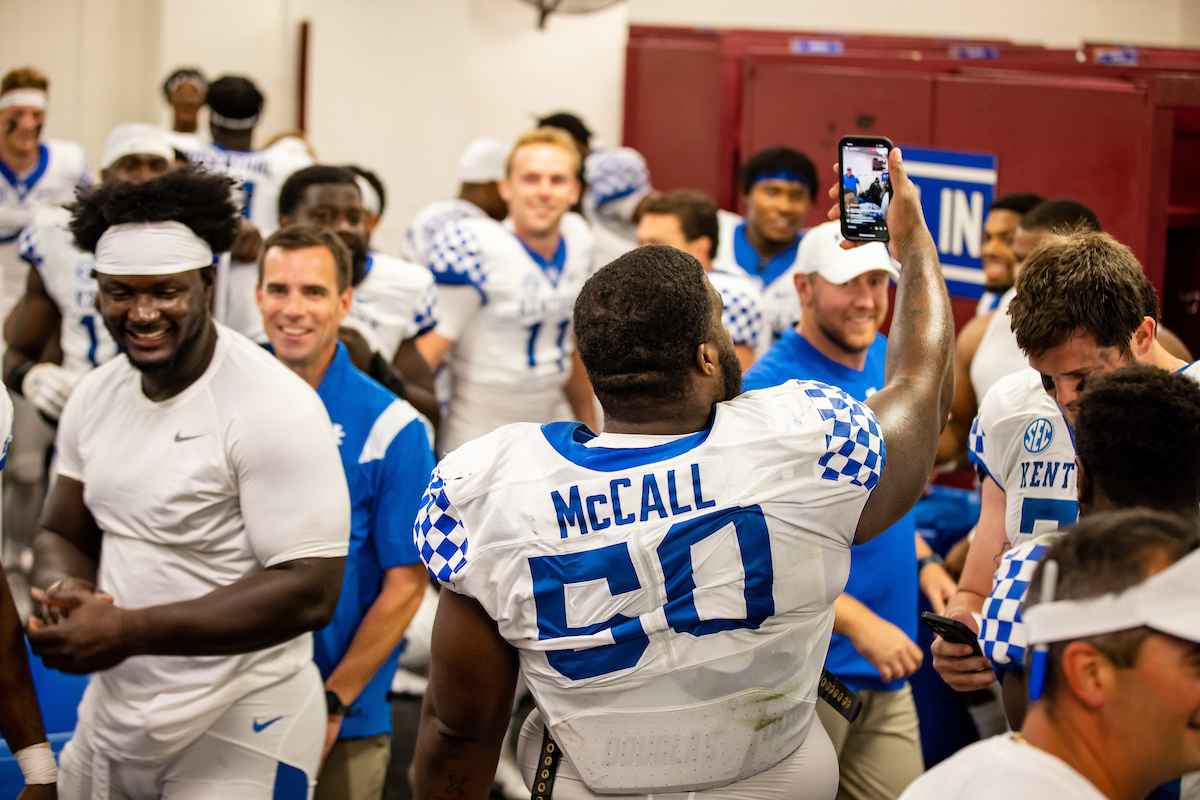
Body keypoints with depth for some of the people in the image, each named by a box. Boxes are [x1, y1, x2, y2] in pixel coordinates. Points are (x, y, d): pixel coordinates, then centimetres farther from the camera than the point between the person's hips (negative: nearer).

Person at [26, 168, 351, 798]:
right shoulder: (96, 396, 5)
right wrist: (65, 597, -11)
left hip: (238, 727, -7)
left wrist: (128, 631, -26)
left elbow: (309, 591, -23)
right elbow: (63, 533, 15)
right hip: (109, 714, 7)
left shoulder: (273, 408, -18)